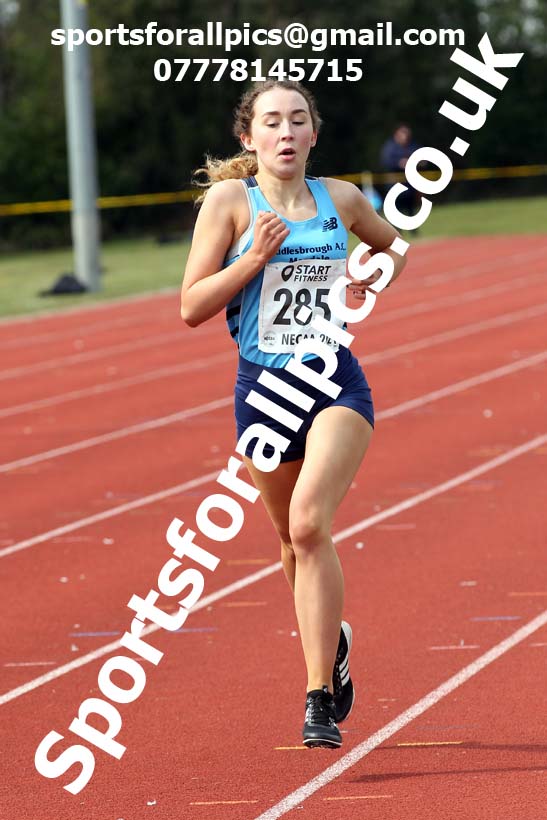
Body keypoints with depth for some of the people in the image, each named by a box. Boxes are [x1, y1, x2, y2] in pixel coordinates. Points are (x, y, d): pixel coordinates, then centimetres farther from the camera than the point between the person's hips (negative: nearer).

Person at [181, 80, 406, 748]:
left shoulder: (340, 198, 6)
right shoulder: (229, 199, -2)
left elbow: (393, 246, 28)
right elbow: (191, 307, -5)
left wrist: (372, 280, 9)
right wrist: (254, 258, -17)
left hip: (337, 384, -1)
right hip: (264, 387, 1)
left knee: (309, 522, -21)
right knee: (294, 537, 14)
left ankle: (319, 698, -20)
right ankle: (331, 646, 44)